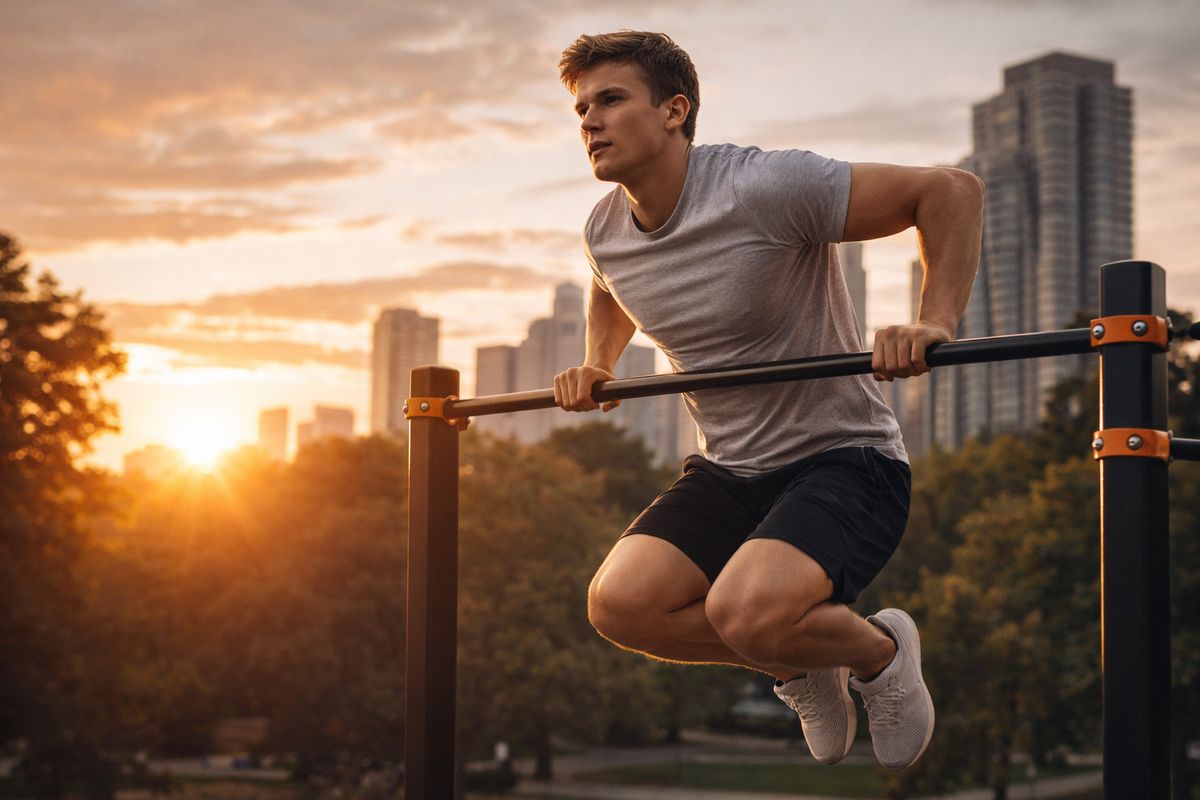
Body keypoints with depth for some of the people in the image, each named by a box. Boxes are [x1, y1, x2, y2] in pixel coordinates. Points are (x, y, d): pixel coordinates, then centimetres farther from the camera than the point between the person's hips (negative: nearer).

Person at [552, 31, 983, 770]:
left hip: (843, 458, -7)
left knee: (744, 610, -31)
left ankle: (880, 654, 4)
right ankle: (804, 668, 12)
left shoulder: (763, 190, -22)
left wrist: (937, 325, -29)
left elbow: (950, 191, -19)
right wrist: (596, 365, 12)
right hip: (728, 471, 7)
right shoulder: (605, 234, 1)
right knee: (620, 604, -15)